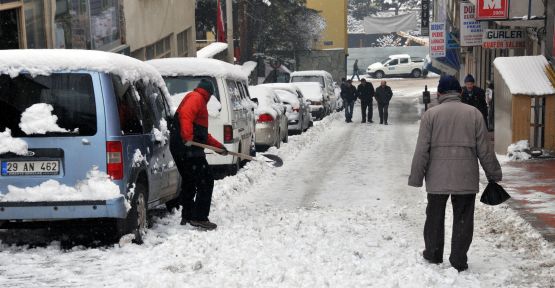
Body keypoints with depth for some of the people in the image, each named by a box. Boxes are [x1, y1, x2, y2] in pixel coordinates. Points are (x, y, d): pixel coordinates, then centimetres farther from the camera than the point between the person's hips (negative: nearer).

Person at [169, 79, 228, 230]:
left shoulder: (196, 99, 29)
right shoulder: (196, 98, -4)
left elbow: (204, 134, 33)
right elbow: (185, 114, -26)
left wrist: (219, 146, 32)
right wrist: (187, 137, -35)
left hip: (180, 149, 11)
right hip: (188, 149, -11)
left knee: (189, 183, 20)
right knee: (206, 181, -8)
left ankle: (187, 216, 28)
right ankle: (199, 218, -8)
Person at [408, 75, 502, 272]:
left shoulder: (431, 114, -3)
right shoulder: (474, 114, 0)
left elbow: (422, 150, -5)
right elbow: (485, 149, 2)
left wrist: (416, 177, 1)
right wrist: (494, 175, 12)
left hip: (437, 178, 0)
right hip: (466, 179, 0)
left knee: (435, 217, 16)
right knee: (463, 220, 7)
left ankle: (433, 255, 27)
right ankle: (458, 262, 9)